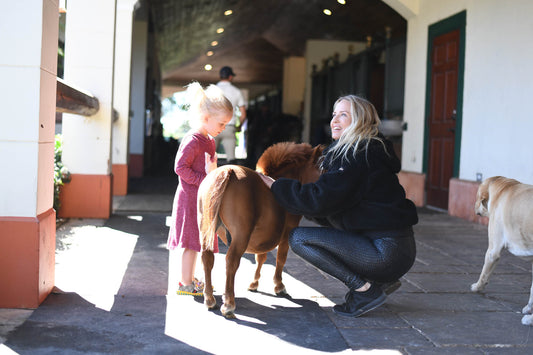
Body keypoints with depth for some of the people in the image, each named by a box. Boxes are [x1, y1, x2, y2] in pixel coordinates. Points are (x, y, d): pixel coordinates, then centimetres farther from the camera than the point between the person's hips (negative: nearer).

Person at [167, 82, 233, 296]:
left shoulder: (209, 140, 13)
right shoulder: (192, 141, -18)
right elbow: (180, 167, -22)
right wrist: (203, 180, -22)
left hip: (202, 197, 9)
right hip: (190, 197, -9)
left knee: (195, 241, 16)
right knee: (190, 242, -3)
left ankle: (190, 279, 26)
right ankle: (185, 284, 6)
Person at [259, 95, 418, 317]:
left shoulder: (358, 156, -12)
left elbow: (321, 199, -19)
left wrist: (275, 186, -9)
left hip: (388, 252, -10)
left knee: (298, 238, -8)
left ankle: (365, 290, -8)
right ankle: (381, 281, 16)